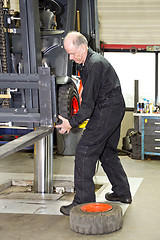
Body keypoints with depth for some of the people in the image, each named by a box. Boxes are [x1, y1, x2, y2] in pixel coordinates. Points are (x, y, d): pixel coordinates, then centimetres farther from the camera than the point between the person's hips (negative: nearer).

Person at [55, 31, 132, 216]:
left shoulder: (95, 64, -21)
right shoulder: (86, 63, 12)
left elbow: (89, 102, -22)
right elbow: (88, 96, 18)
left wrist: (72, 123, -17)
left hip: (107, 110, -11)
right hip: (115, 109, 11)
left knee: (85, 150, -11)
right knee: (107, 152, 19)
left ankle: (83, 201, -10)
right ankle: (122, 193, 28)